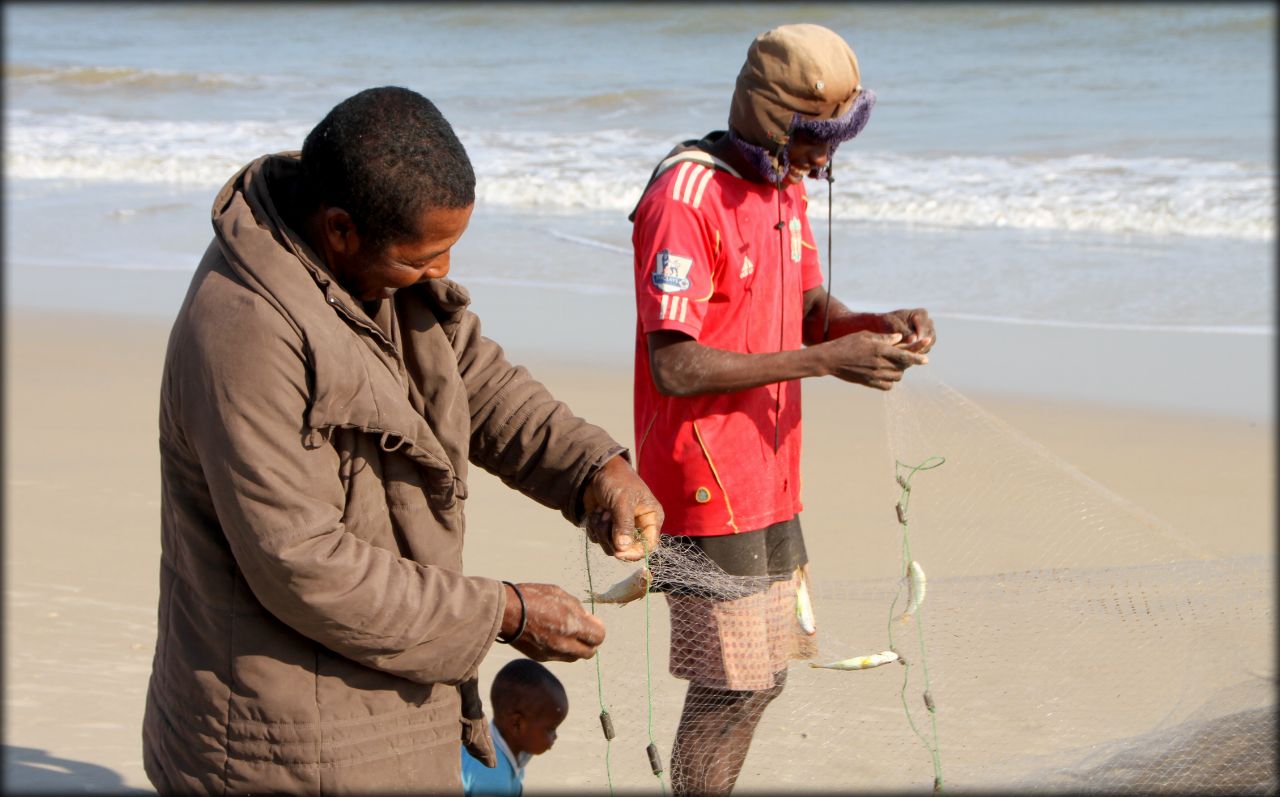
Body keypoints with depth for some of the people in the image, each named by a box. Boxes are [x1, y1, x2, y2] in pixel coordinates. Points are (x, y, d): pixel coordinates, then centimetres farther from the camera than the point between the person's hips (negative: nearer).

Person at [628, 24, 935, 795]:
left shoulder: (786, 189, 10)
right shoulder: (685, 200, -19)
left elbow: (811, 307, 15)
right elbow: (673, 366, -24)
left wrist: (878, 325, -7)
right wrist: (825, 361, -25)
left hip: (770, 482, 9)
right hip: (709, 490, -9)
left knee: (763, 678, 15)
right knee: (730, 692, -4)